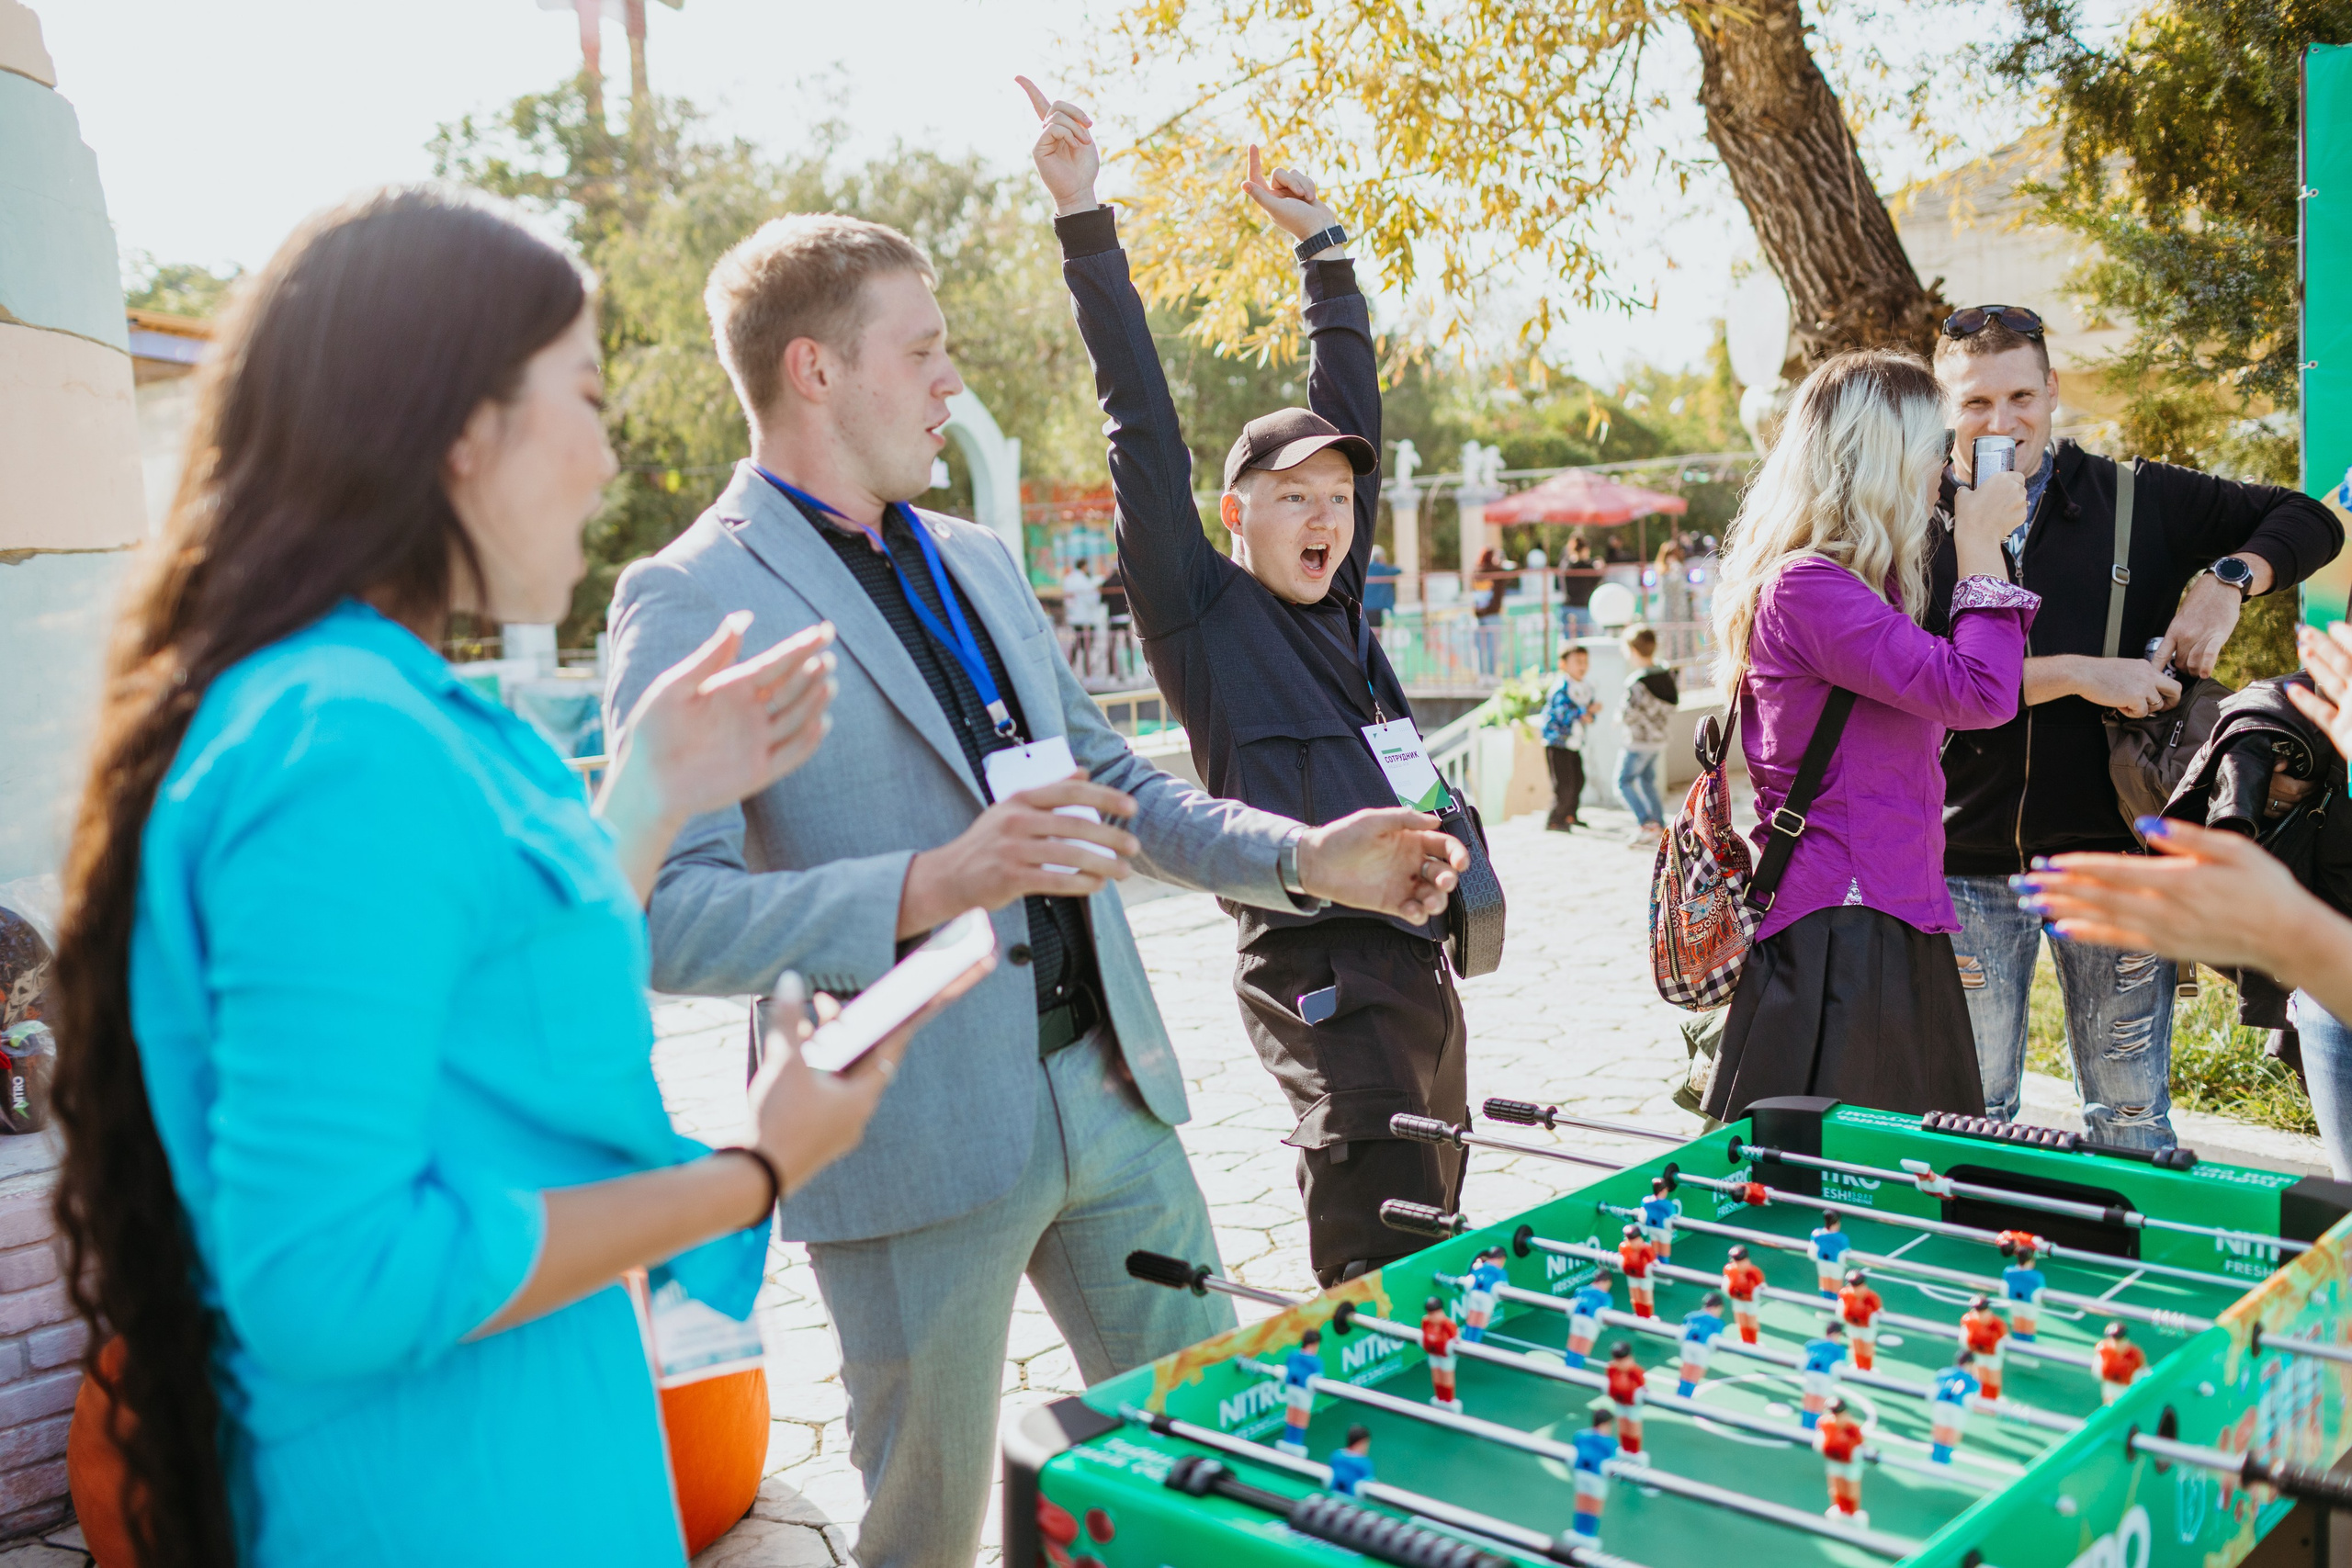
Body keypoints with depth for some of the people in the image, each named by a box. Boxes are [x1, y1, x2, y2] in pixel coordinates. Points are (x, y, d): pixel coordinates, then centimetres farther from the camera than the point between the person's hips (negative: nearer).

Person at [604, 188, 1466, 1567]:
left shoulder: (980, 564, 14)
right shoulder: (694, 601, -11)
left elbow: (1106, 777, 19)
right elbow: (667, 915, -19)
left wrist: (1304, 856, 4)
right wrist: (933, 884, -30)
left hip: (1110, 1086, 7)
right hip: (919, 1140, -7)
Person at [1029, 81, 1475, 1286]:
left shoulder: (1334, 601, 14)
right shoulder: (1203, 611, -3)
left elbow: (1351, 411, 21)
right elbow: (1146, 432, -9)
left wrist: (1323, 242, 23)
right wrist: (1083, 221, -11)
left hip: (1415, 954, 8)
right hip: (1315, 971, -8)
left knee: (1429, 1251, 15)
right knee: (1383, 1278, -9)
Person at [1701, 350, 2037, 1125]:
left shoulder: (1853, 585, 16)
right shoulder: (1803, 587, -15)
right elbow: (1978, 692, -21)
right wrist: (1981, 544, -8)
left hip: (1895, 929, 10)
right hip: (1839, 943, -10)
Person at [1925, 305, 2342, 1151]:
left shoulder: (2138, 502, 5)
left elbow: (2310, 522, 12)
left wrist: (2226, 579, -7)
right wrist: (2080, 675, -18)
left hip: (2111, 855, 1)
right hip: (1967, 866, -1)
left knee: (2132, 1121, 10)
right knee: (1970, 1120, 10)